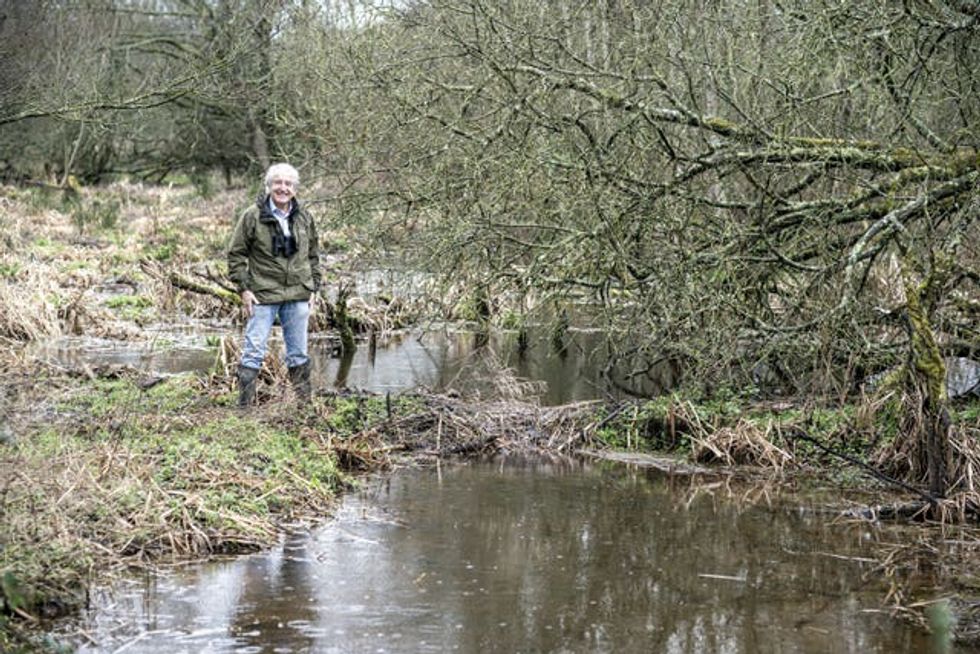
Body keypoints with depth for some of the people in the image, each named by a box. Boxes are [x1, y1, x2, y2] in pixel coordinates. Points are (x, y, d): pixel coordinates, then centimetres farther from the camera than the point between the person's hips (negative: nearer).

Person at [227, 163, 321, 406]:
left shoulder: (304, 218, 8)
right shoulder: (252, 217, -5)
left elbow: (313, 256, 17)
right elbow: (236, 254, -1)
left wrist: (313, 288, 10)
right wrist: (244, 288, -8)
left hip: (297, 296, 4)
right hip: (263, 295, -4)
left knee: (298, 353, 11)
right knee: (254, 351, -5)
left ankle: (305, 402, 20)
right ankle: (244, 404, -3)